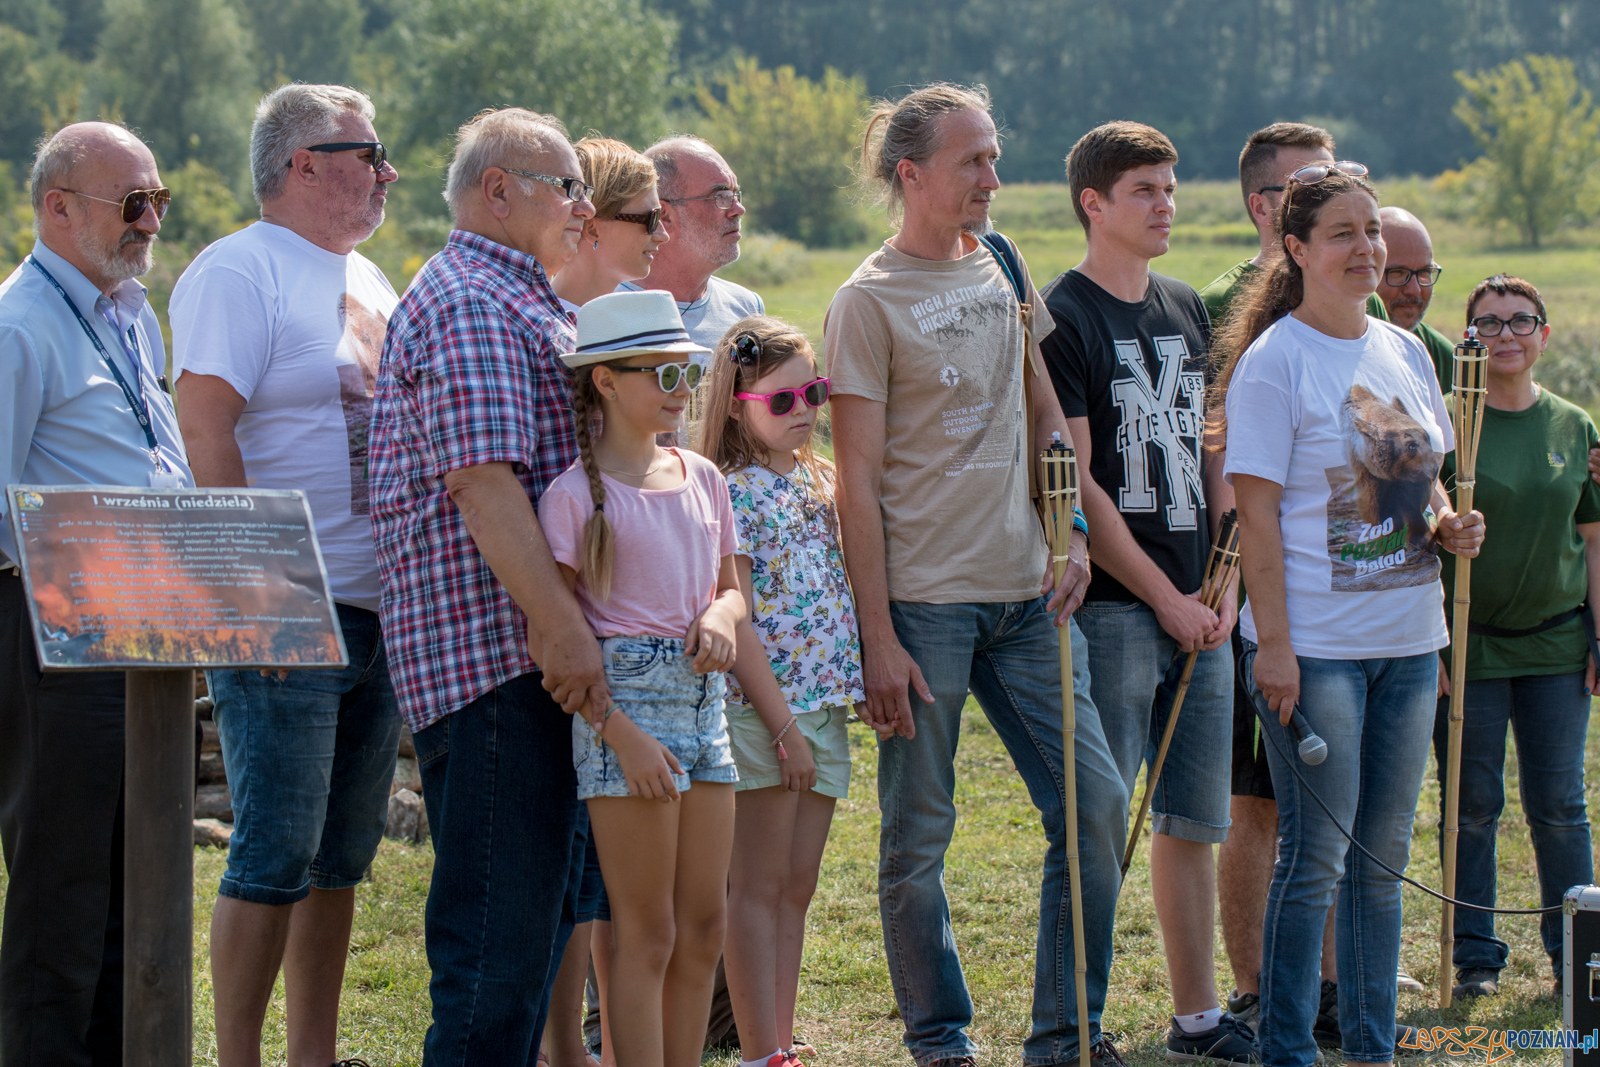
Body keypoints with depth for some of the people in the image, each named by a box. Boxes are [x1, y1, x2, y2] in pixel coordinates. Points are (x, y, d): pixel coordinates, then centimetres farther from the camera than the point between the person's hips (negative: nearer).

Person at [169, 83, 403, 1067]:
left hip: (381, 615, 8)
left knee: (343, 853, 11)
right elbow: (207, 431, -17)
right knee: (277, 855, -9)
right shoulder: (237, 273, -9)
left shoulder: (368, 281, 18)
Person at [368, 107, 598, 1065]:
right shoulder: (469, 303, -11)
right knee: (501, 919, -11)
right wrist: (563, 628, -26)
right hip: (495, 654, -11)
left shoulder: (520, 304, 24)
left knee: (544, 907, 14)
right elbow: (484, 480, -21)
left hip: (534, 661, 11)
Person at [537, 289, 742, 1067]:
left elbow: (730, 586, 20)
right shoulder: (576, 494, -9)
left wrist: (720, 616, -5)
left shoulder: (701, 478, 11)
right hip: (624, 695, -7)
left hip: (701, 694, 7)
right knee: (647, 934, -4)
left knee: (704, 924, 9)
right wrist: (622, 734, -18)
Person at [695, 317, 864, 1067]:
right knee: (760, 885, -3)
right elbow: (736, 620, -14)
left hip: (823, 705, 7)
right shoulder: (733, 492, -10)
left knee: (796, 886, 9)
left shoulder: (818, 483, 13)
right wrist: (781, 724, -17)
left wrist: (870, 677, 10)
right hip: (764, 707, -7)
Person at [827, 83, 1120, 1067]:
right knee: (917, 841, 1)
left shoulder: (1002, 268, 11)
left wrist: (1072, 536, 5)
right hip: (923, 605, -6)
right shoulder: (869, 303, -7)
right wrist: (877, 639, -13)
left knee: (1096, 803, 2)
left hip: (1027, 594, 6)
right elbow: (859, 481, -9)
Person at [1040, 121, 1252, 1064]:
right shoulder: (1063, 319, -7)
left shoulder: (1188, 311, 15)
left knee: (1195, 822, 11)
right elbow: (1074, 484, -12)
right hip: (1113, 606, -7)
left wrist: (1224, 586, 5)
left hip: (1198, 609, 7)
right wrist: (1167, 598, -12)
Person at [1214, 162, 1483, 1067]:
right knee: (1318, 856, -5)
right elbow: (1257, 514, -12)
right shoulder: (1274, 361, -9)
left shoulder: (1405, 353, 11)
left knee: (1384, 853, 12)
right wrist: (1273, 644, -17)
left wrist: (1447, 524, -1)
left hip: (1409, 642, 7)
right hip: (1315, 645, -7)